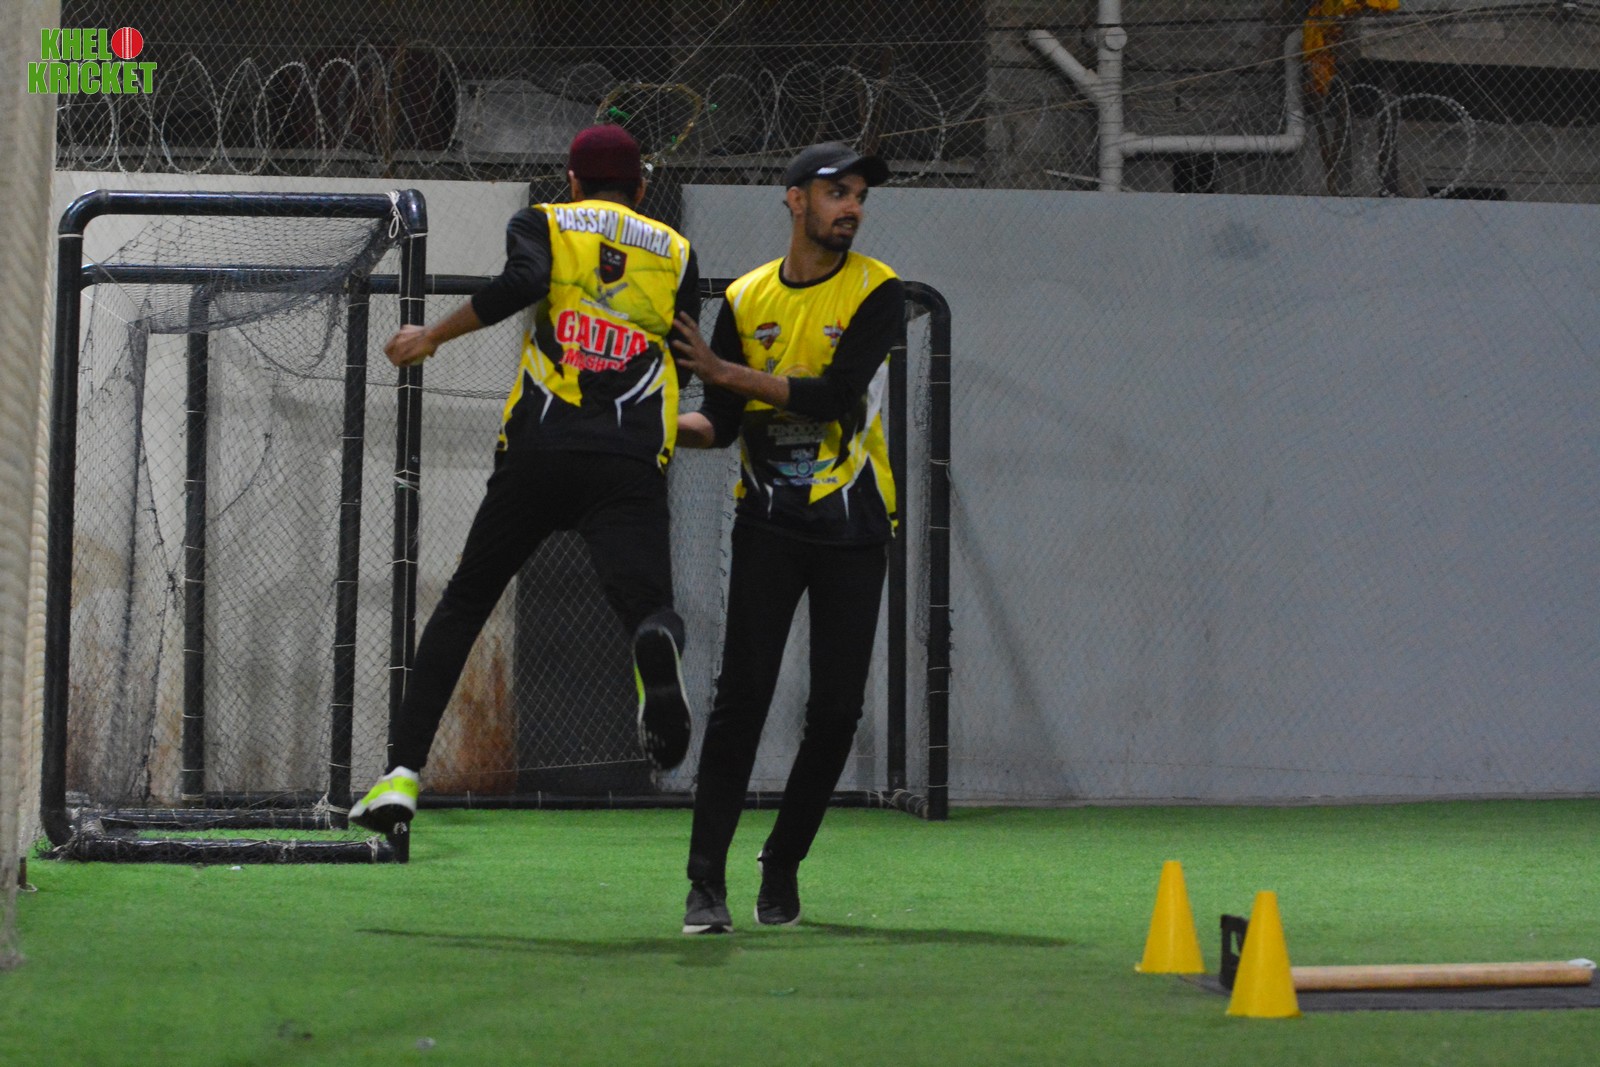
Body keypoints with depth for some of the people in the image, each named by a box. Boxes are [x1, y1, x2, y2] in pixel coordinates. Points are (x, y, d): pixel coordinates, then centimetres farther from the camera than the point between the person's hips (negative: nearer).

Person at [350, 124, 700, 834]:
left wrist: (433, 336, -1)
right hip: (631, 466, 0)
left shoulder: (542, 223, 14)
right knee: (645, 600, -12)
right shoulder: (675, 252, 20)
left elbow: (524, 280, -9)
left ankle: (401, 774, 9)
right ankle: (657, 643, -53)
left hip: (537, 449, 0)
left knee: (464, 601, 15)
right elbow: (683, 362, 17)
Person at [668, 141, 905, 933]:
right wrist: (662, 423, -17)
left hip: (852, 526, -1)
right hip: (769, 524, 1)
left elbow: (835, 397, -18)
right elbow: (722, 422, 3)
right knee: (742, 693, -12)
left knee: (836, 710, 0)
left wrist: (727, 372, -20)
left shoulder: (876, 293, -4)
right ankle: (706, 880, -11)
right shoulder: (747, 298, 5)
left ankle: (784, 863, 19)